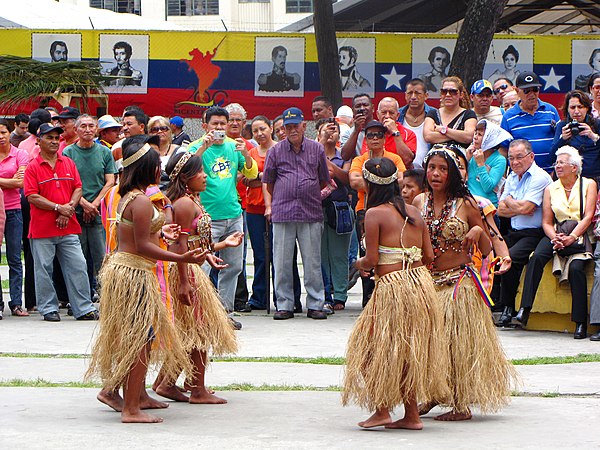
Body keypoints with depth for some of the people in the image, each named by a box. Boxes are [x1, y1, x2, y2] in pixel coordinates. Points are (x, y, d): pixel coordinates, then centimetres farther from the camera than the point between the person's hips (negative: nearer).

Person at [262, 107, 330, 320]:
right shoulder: (276, 150, 8)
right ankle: (284, 305, 7)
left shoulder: (317, 149, 9)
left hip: (311, 213, 0)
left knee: (312, 261, 1)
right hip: (282, 212, 0)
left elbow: (324, 180, 19)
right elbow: (268, 181, 15)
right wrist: (269, 205, 13)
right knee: (282, 261, 1)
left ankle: (315, 305, 7)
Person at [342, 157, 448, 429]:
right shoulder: (414, 212, 10)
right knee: (410, 350, 14)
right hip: (422, 283, 6)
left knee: (375, 347, 9)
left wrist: (359, 264, 11)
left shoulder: (374, 214, -8)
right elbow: (429, 256, 10)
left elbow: (372, 260, -11)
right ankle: (411, 414, 16)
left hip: (392, 286, -6)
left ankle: (382, 410, 5)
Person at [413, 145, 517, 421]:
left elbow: (486, 249, 0)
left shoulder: (465, 204, -4)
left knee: (457, 341, -2)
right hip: (427, 281, 4)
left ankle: (461, 404, 6)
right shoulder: (420, 202, 5)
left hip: (459, 282, -4)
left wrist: (478, 231, -19)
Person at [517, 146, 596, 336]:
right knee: (537, 257, -27)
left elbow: (588, 216, -3)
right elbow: (546, 222, 10)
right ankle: (524, 310, -33)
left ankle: (580, 322, -24)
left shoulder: (588, 185, 7)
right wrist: (555, 238, -12)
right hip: (557, 233, 3)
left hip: (581, 235, -3)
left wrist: (571, 237, -17)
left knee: (576, 267, -30)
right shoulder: (550, 189, 16)